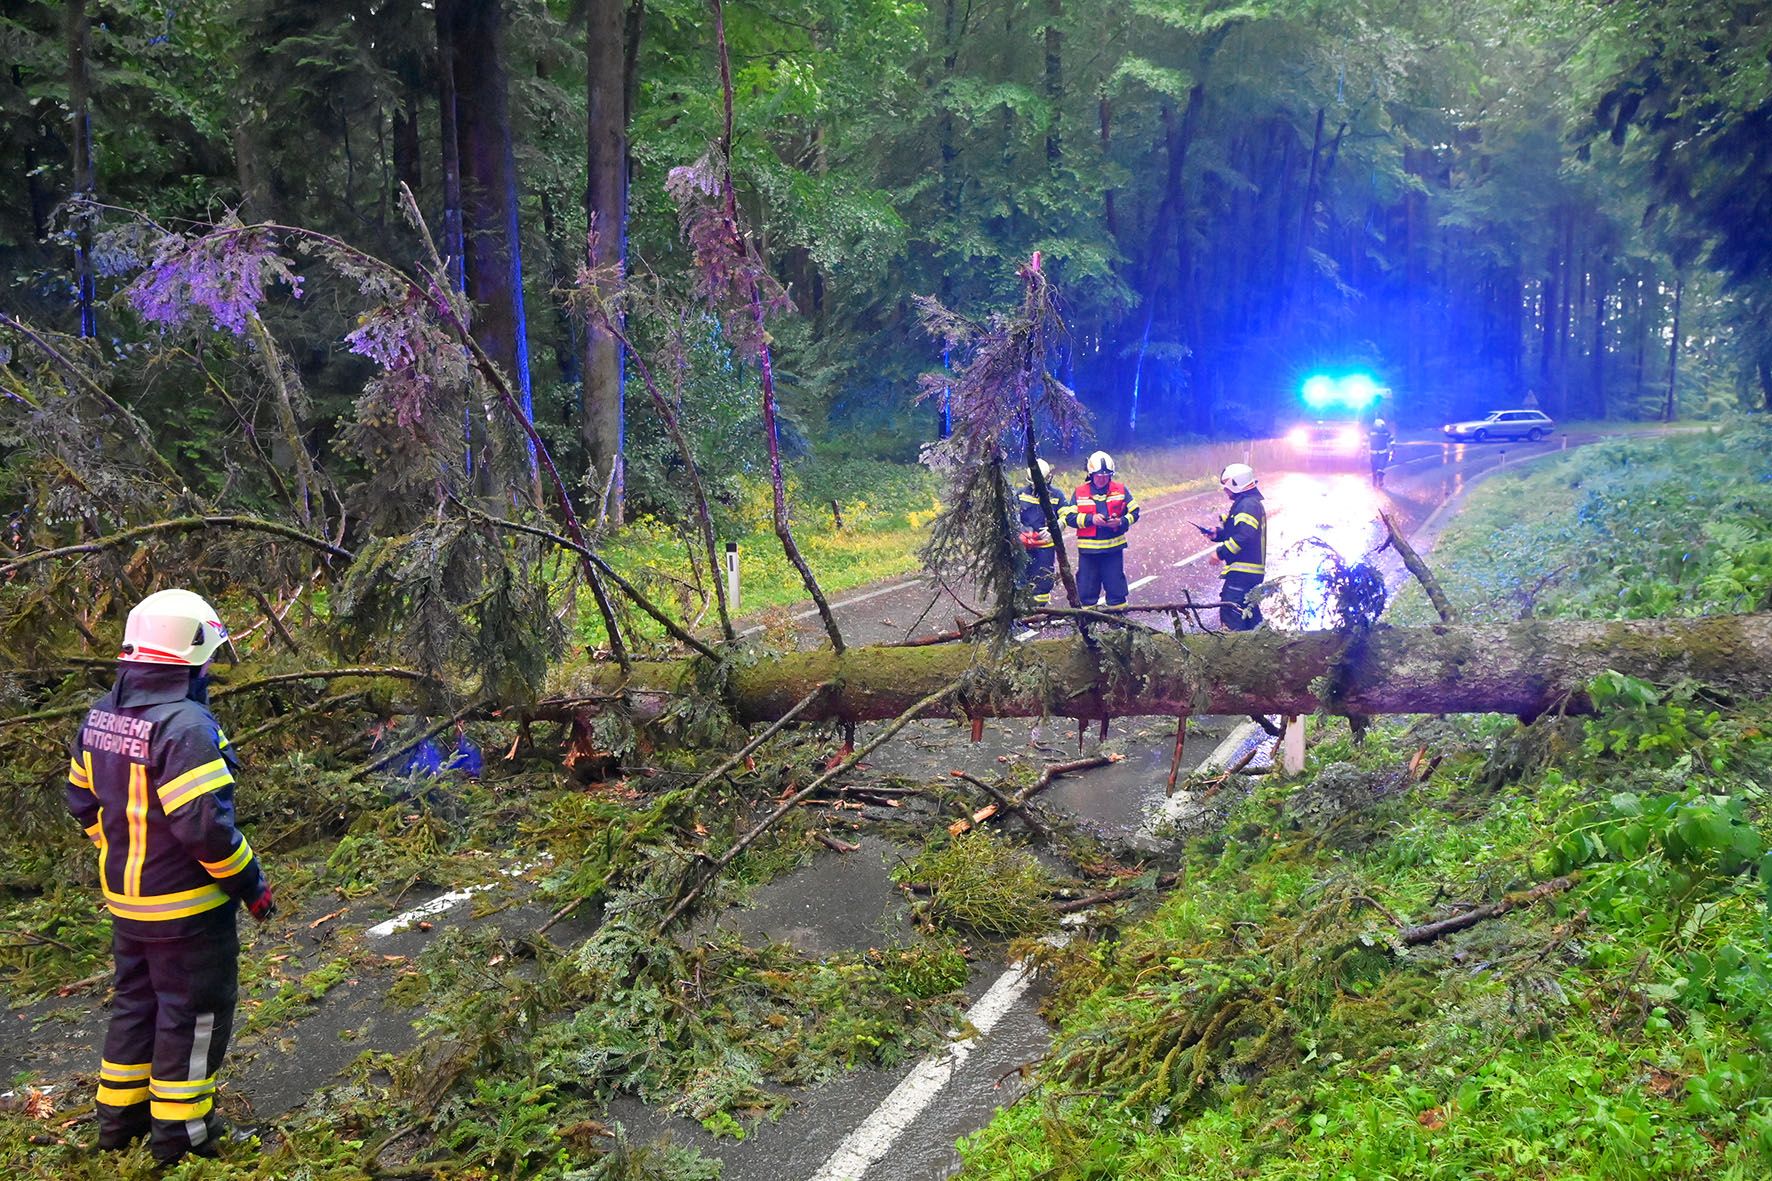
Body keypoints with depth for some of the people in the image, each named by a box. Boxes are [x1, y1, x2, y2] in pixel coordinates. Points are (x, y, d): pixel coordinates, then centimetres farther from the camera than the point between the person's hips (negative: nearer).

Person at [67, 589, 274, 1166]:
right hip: (186, 907, -8)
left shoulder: (101, 717, 2)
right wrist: (251, 885, -15)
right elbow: (205, 825, -28)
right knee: (193, 1012, 7)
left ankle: (119, 1115, 34)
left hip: (126, 899, 8)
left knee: (137, 1001, 23)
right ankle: (179, 1130, 18)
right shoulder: (184, 726, -26)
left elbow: (83, 801, 12)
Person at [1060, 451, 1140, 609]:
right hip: (1088, 549, 0)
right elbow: (1069, 517, -3)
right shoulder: (1080, 492, 1)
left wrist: (1121, 522, -13)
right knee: (1087, 587, 6)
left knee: (1116, 585, 6)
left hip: (1113, 548, 0)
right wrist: (1090, 519, -17)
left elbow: (1134, 512, 6)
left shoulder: (1120, 490, 2)